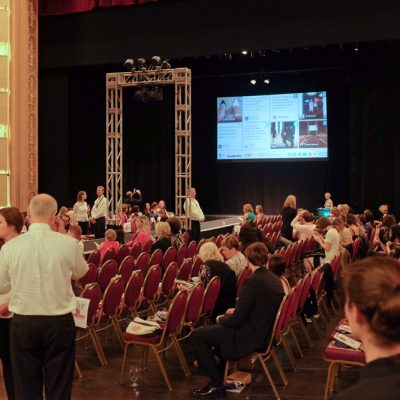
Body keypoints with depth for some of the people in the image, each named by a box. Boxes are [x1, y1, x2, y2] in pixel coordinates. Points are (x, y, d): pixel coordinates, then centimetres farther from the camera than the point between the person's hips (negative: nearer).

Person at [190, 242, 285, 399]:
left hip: (250, 337, -9)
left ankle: (216, 385, 5)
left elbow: (236, 320, -20)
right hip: (264, 332, 9)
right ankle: (222, 372, 33)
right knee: (219, 327, 30)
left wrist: (221, 318, 0)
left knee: (197, 336, 1)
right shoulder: (275, 280, 2)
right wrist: (236, 311, 17)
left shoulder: (252, 282, -23)